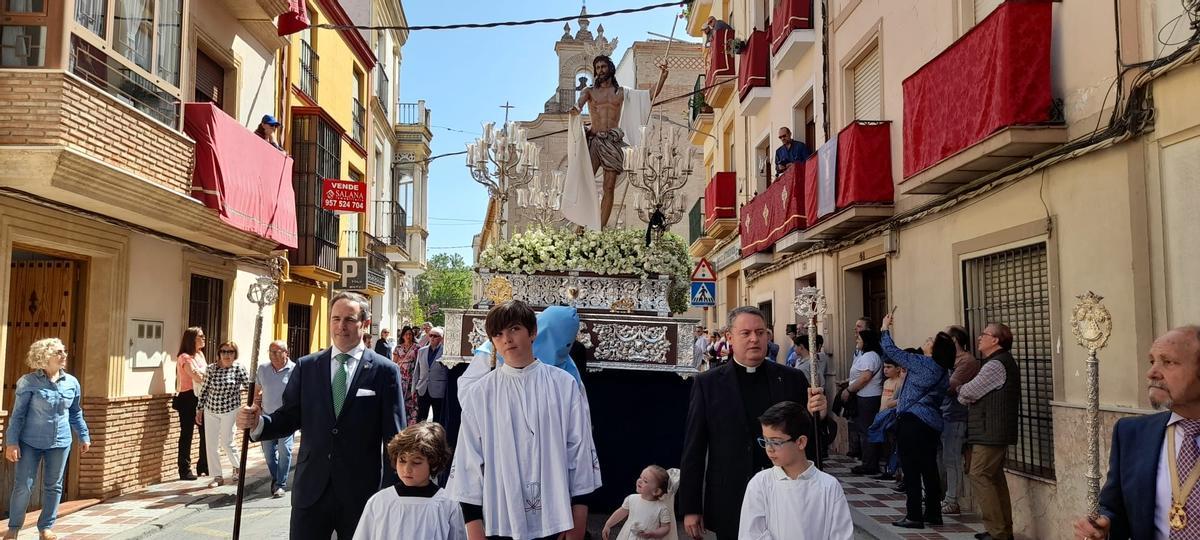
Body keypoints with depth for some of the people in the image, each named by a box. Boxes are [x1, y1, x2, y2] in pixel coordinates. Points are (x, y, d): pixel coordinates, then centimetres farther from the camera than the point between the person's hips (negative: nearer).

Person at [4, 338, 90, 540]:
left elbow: (76, 414, 12)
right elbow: (17, 414, -7)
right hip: (30, 442, -3)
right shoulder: (28, 382, -10)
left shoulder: (72, 383, 2)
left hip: (60, 443, 3)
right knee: (23, 486, 0)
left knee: (53, 486, 9)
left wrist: (84, 436, 14)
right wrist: (12, 442, -11)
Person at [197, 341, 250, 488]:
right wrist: (199, 410, 6)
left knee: (226, 442, 3)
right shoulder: (212, 369, -3)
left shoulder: (238, 368, -9)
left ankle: (237, 466, 32)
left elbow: (250, 385, -4)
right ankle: (218, 476, 17)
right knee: (211, 445, 4)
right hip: (210, 411, 3)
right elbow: (205, 390, 4)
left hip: (230, 411, -3)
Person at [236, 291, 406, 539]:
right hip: (311, 489, 2)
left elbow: (393, 439, -4)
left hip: (362, 491, -2)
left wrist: (390, 496, -5)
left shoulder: (384, 371, -4)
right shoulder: (306, 366, 5)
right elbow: (290, 416, 4)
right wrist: (259, 423, -17)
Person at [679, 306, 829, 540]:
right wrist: (690, 508, -2)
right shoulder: (708, 383, -2)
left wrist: (817, 416, -13)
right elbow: (693, 450, -1)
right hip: (729, 505, -1)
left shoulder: (792, 379, 3)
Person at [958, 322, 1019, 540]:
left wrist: (961, 393, 6)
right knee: (995, 477, 14)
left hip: (990, 432, -10)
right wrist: (967, 395, 1)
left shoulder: (995, 365, -17)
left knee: (979, 475, -8)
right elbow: (979, 392, 18)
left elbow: (967, 393, -14)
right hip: (997, 432, 10)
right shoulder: (1003, 362, 18)